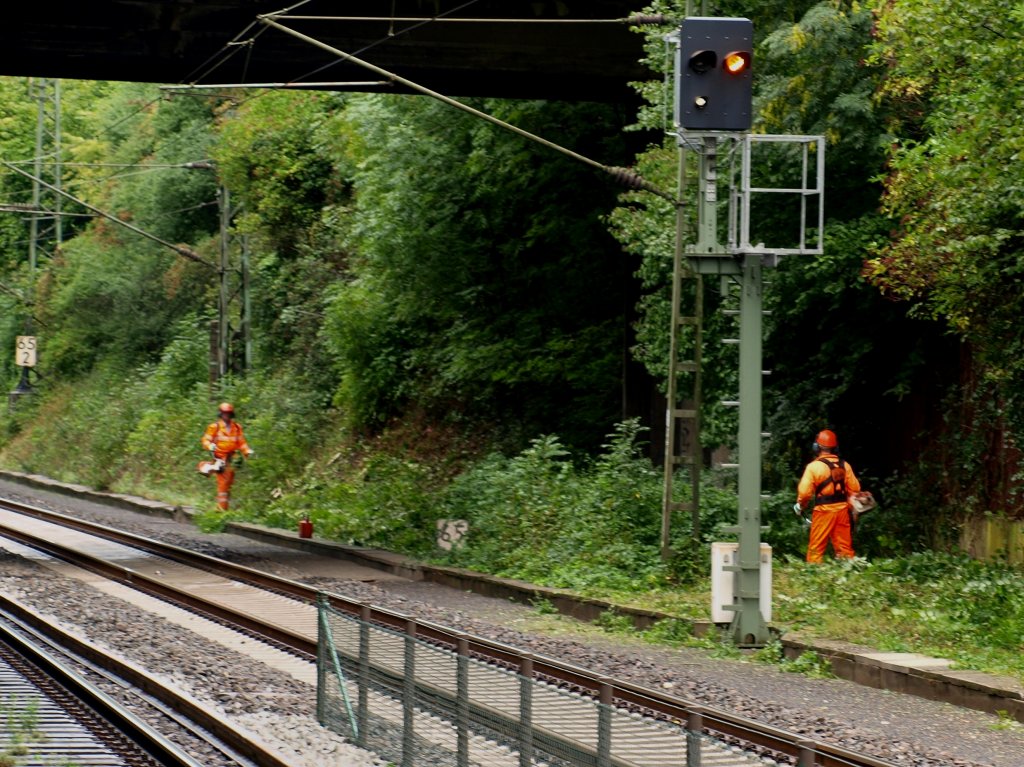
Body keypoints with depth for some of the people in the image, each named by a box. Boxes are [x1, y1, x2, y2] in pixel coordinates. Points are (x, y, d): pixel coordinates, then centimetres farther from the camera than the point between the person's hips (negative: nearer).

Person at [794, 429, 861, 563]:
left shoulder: (814, 466, -10)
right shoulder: (845, 466, 3)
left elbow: (804, 492, -12)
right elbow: (855, 489, 5)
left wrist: (800, 506, 6)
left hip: (824, 511, -4)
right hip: (842, 509, 4)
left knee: (816, 548, 2)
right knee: (845, 547, 11)